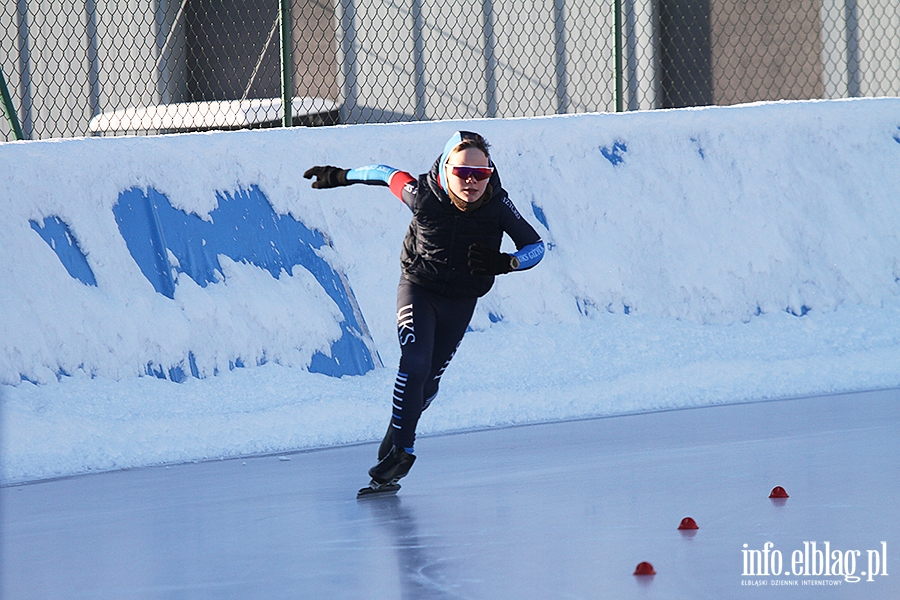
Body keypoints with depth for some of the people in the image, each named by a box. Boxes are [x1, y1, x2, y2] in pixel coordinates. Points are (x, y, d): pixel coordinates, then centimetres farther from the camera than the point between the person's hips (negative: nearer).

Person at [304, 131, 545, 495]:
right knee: (414, 364, -22)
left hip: (461, 301, 2)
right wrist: (340, 176, 8)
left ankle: (395, 445, 22)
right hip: (419, 288, -2)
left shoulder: (498, 205, -22)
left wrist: (504, 263, -35)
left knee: (429, 381, 4)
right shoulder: (423, 195, -25)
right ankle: (401, 450, -17)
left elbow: (535, 246, -15)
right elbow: (389, 175, -5)